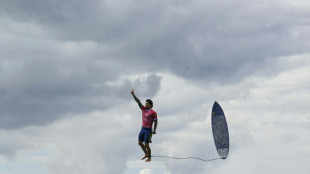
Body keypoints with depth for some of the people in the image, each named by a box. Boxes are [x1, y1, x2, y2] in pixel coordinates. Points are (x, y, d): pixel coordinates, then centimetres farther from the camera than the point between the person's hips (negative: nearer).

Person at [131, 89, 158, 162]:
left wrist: (154, 130, -14)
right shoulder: (143, 109, 3)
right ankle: (146, 154, 31)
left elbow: (155, 122, -10)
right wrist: (133, 95, -11)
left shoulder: (153, 112, -13)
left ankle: (149, 157, 12)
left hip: (148, 130, -7)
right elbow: (138, 102, -2)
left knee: (146, 145, -4)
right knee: (140, 143, 12)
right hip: (143, 129, 7)